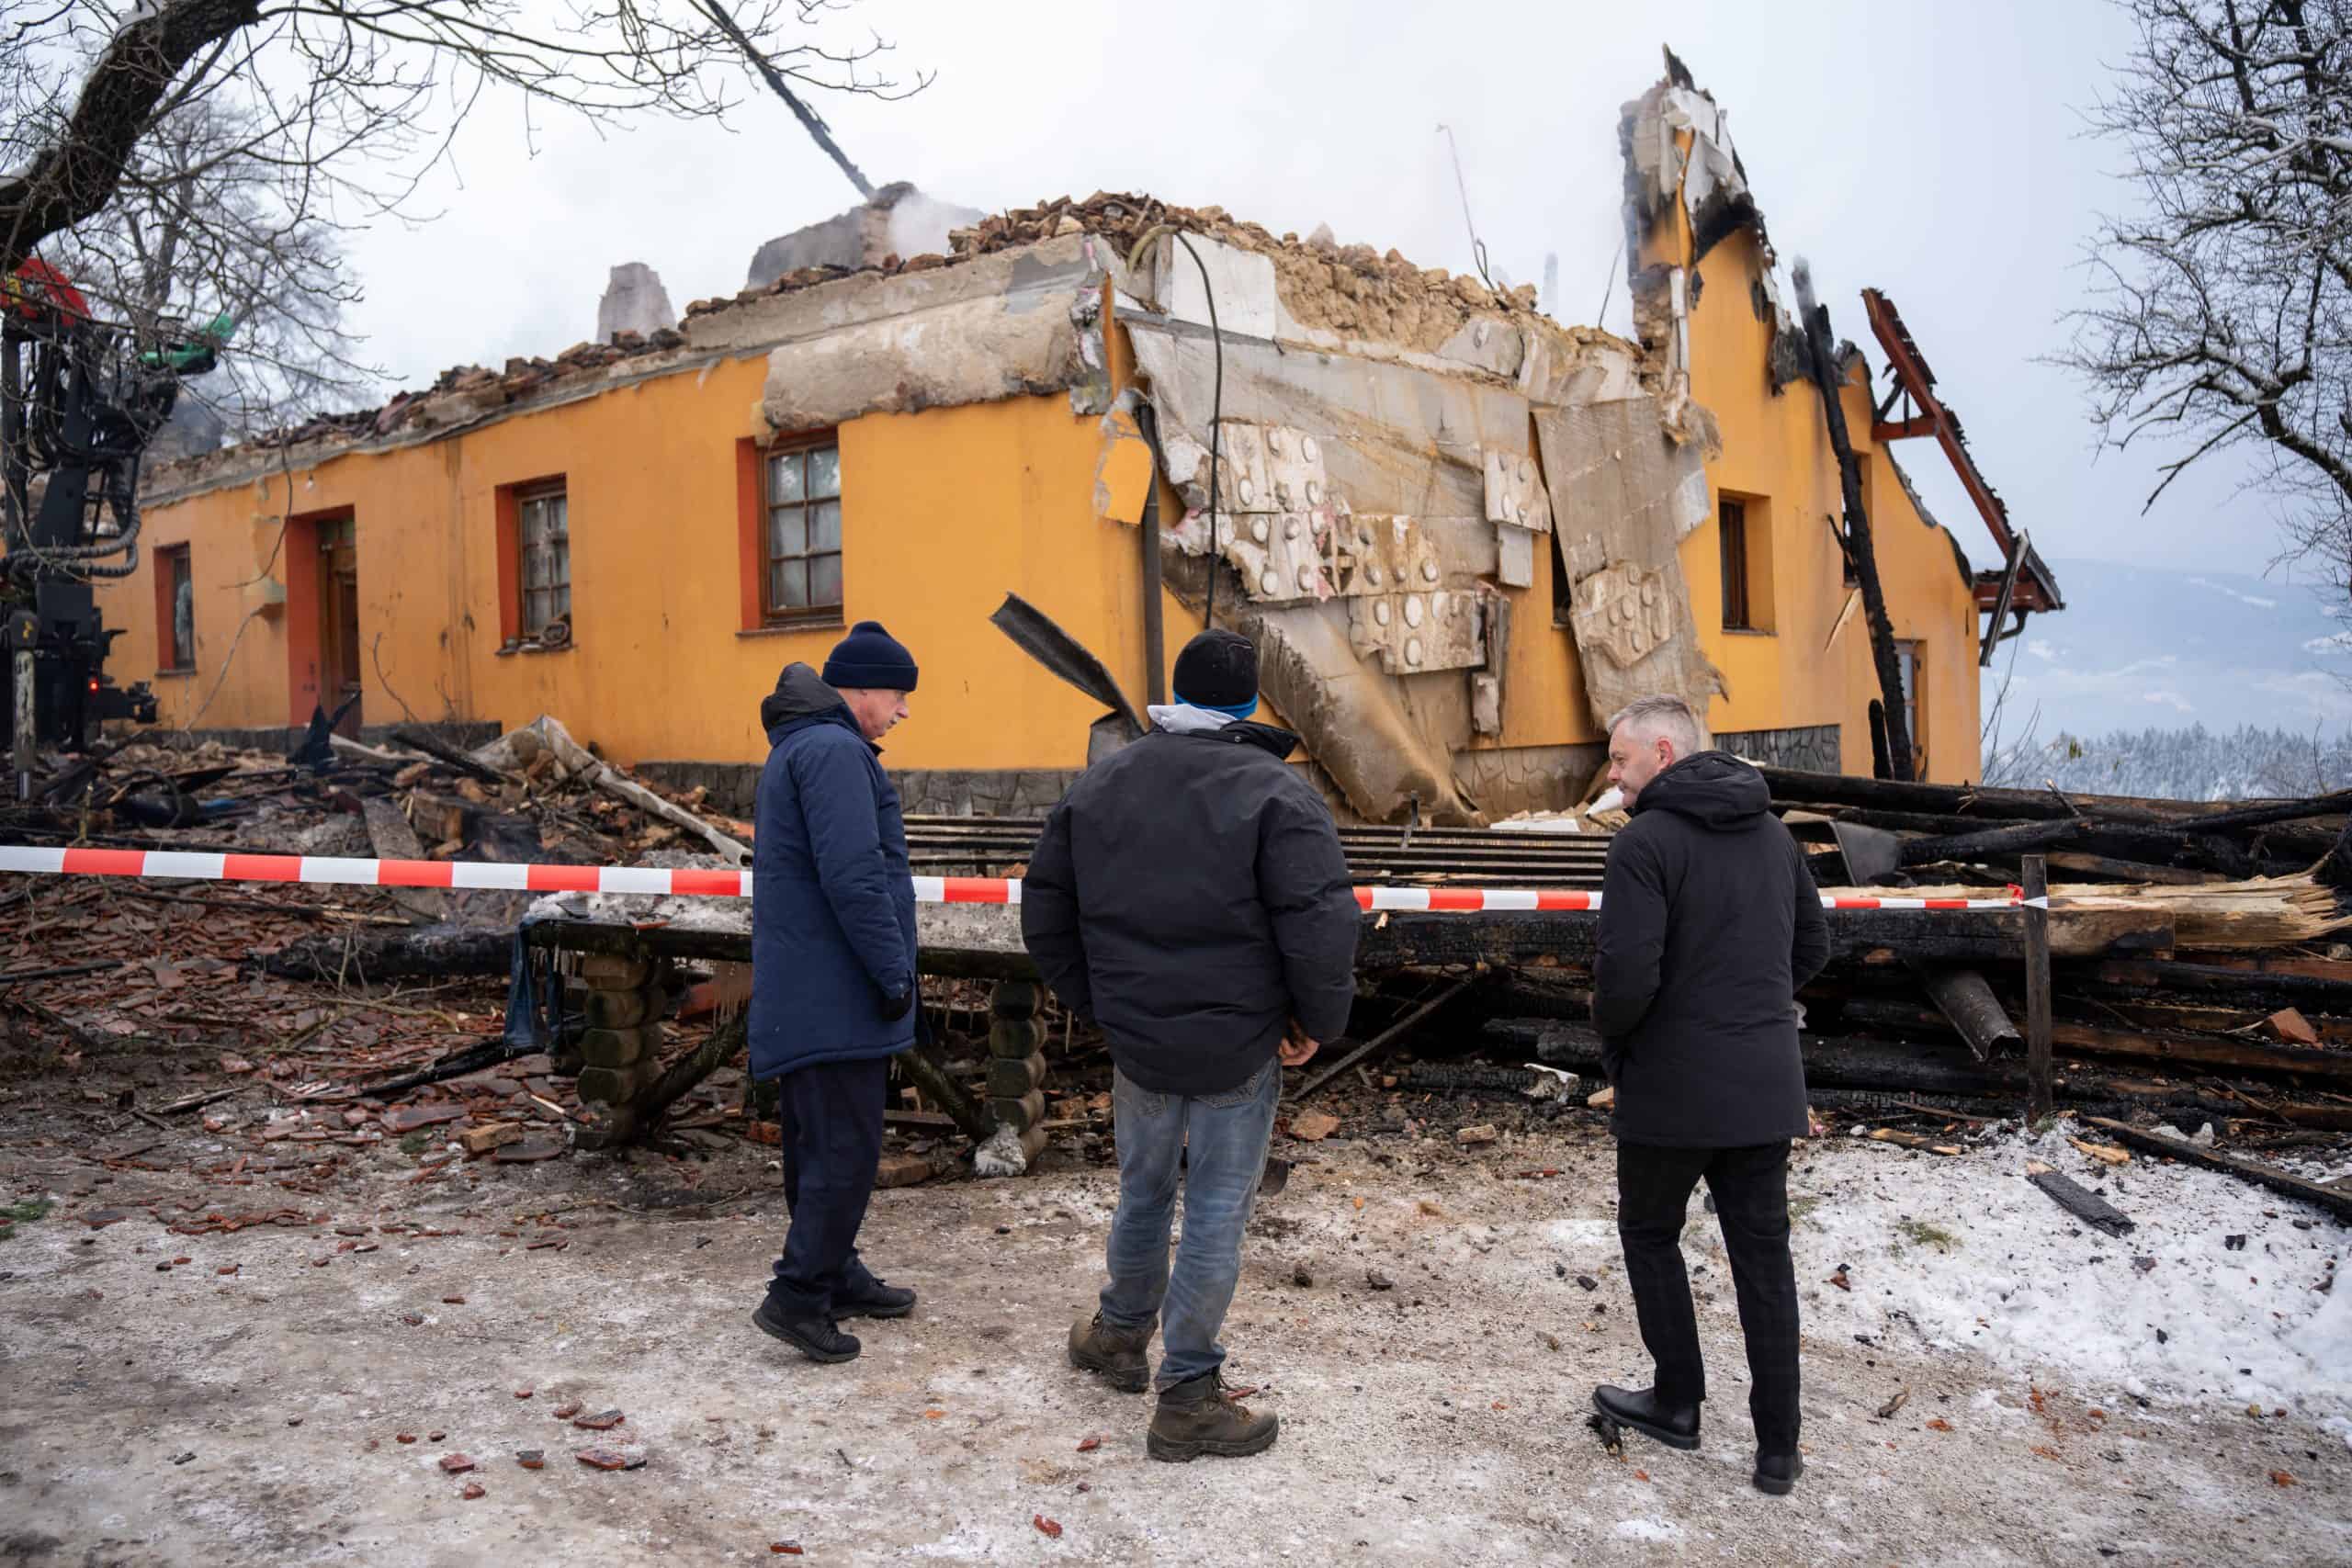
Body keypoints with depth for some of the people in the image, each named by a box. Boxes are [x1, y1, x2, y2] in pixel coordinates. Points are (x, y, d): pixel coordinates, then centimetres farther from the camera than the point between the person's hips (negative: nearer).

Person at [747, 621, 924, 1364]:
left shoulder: (798, 749, 19)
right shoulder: (834, 751, -15)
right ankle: (797, 1294, -2)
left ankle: (836, 1275, 26)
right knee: (845, 1149, -6)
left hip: (804, 993, 11)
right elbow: (853, 877, -24)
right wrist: (894, 972, -16)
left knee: (818, 1144, 16)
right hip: (834, 995, -11)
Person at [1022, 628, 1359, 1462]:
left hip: (1137, 1040, 5)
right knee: (1216, 1213, 6)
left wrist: (1098, 1001, 16)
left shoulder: (1098, 783, 5)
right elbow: (1322, 926, -22)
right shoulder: (1277, 794, -13)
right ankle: (1188, 1397, 15)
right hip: (1239, 1048, -5)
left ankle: (1120, 1329, 44)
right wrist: (1318, 1021, -7)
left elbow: (1045, 912, 10)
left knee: (1144, 1189, 24)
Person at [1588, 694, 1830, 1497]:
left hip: (1674, 1088, -6)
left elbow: (1628, 974, -23)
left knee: (1650, 1231, 17)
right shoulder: (1772, 832, 7)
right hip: (1766, 1086, 6)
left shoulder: (1645, 843, -17)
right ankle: (1778, 1447, 16)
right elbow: (1812, 946, 15)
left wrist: (1609, 1035, -3)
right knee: (1763, 1254, 12)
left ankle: (1678, 1401, 26)